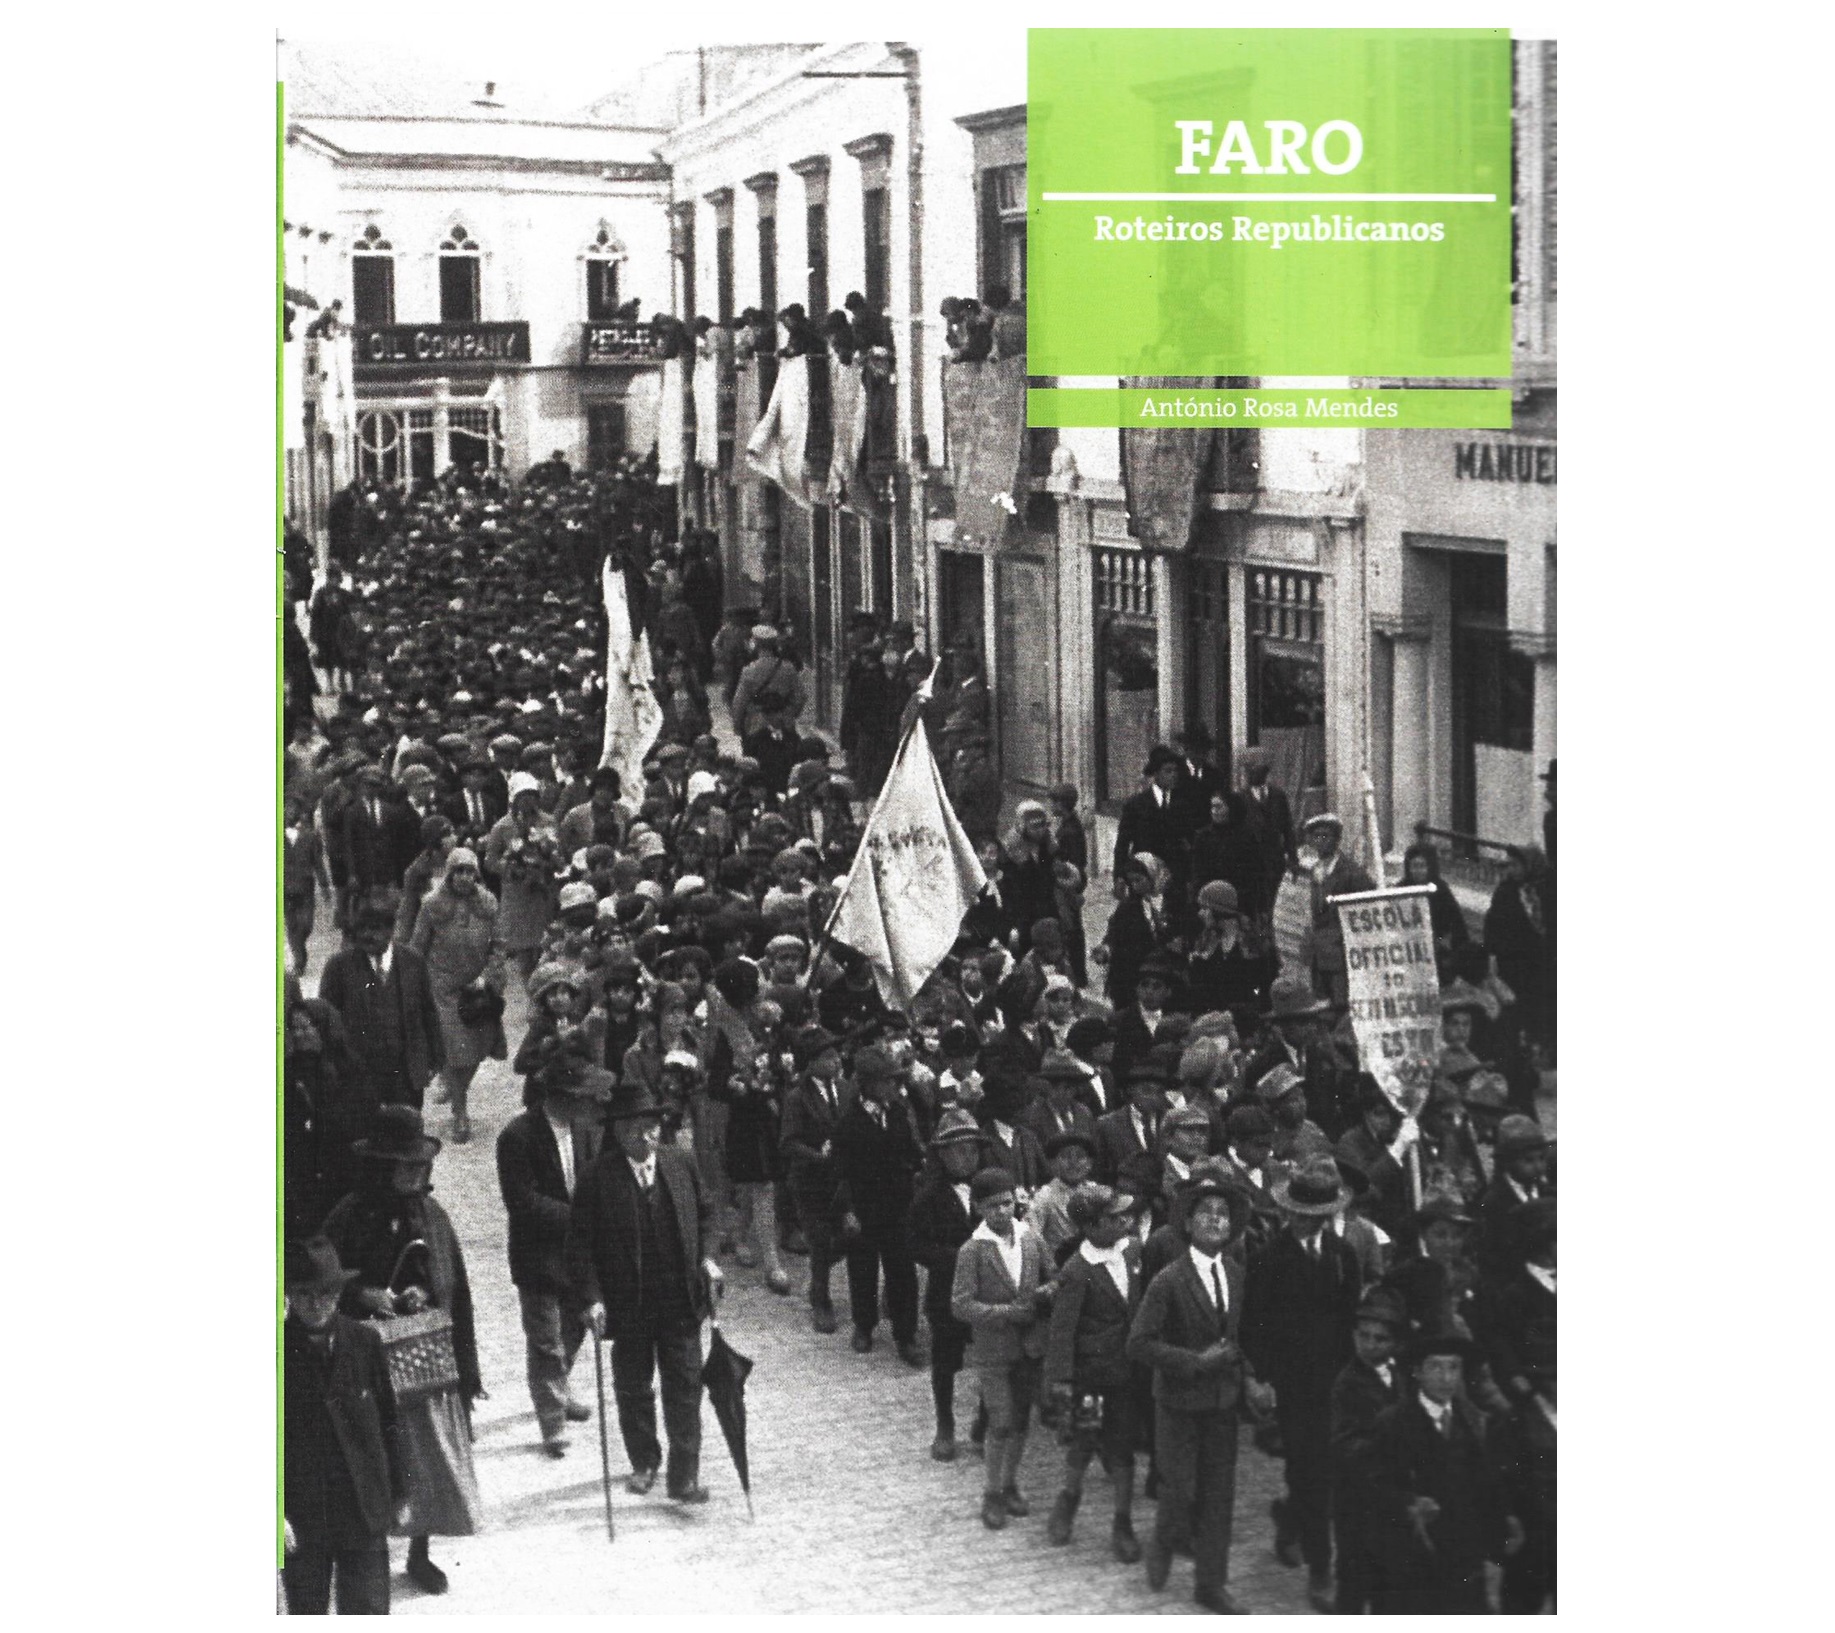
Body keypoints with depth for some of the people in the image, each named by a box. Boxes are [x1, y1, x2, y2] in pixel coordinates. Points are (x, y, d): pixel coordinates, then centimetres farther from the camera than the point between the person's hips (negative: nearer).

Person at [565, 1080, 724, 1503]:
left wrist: (707, 1259, 1)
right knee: (633, 1388, 13)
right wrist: (590, 1298, -17)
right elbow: (580, 1245, -9)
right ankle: (643, 1464, 33)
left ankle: (684, 1476, 5)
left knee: (684, 1388, 0)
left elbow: (704, 1218, 17)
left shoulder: (681, 1167, 2)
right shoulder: (598, 1178, -10)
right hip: (627, 1304, -2)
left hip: (681, 1298, 2)